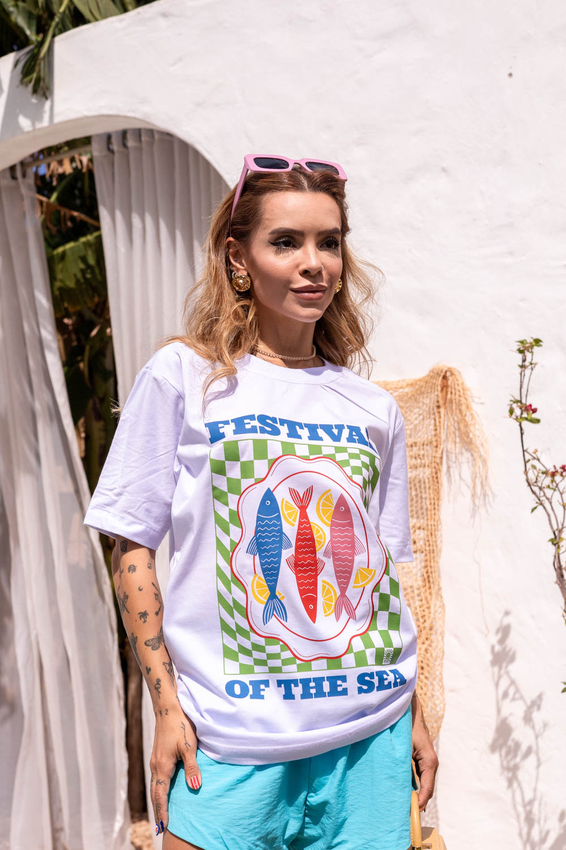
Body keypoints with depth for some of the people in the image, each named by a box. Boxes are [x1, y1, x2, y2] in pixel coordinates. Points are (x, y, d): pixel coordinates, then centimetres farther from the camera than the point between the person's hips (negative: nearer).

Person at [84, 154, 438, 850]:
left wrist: (415, 715, 11)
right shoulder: (182, 376, -2)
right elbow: (132, 547, -2)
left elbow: (387, 572, 14)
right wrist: (166, 704, -7)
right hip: (229, 738, -3)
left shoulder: (374, 410, 9)